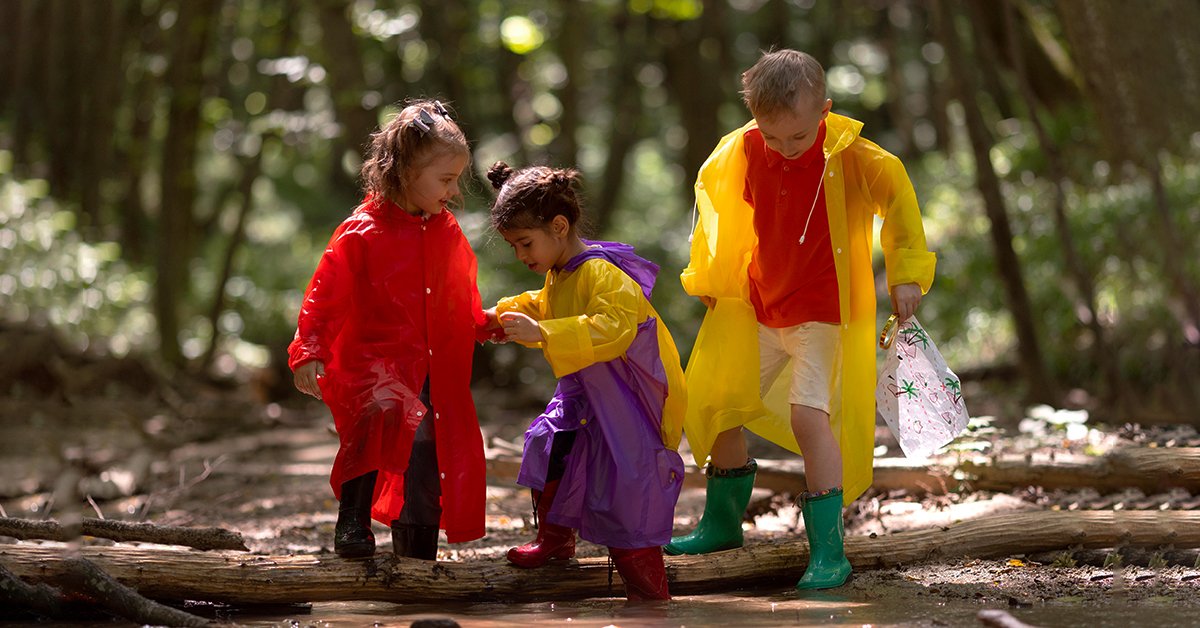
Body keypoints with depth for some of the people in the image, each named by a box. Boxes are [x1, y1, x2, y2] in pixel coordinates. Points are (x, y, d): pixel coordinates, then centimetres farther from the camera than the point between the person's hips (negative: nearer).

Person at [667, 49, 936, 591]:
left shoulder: (848, 157, -18)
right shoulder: (742, 152, -4)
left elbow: (896, 194, -15)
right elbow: (718, 203, 14)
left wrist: (907, 273, -21)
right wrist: (708, 280, 21)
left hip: (823, 312, -6)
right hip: (758, 310, 6)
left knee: (809, 414, -22)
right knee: (714, 406, 12)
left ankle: (828, 551, -16)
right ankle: (723, 521, 34)